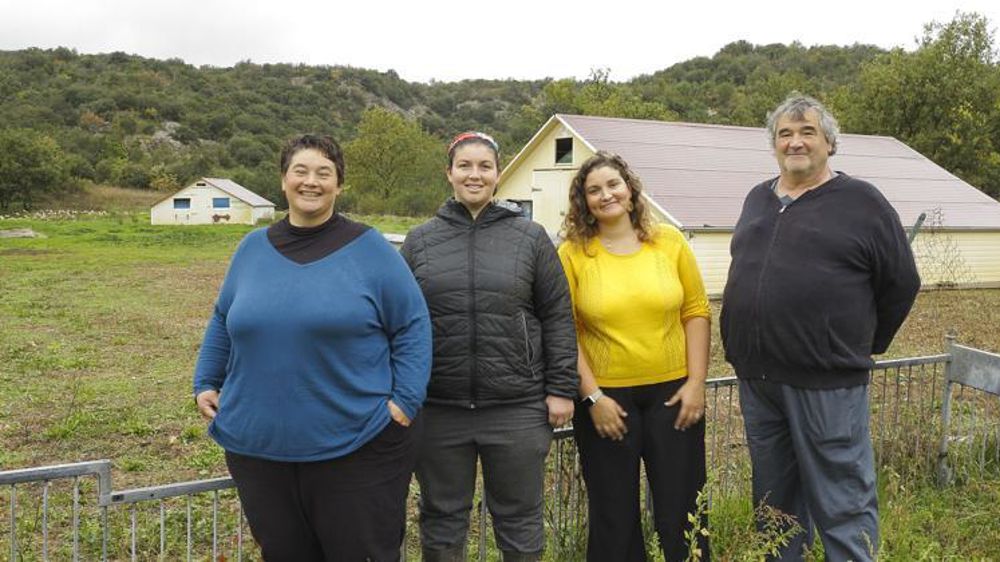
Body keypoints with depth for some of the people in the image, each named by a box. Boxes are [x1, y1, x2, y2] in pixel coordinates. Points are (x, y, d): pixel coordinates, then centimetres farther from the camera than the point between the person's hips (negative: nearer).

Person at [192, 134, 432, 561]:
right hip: (260, 446, 4)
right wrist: (206, 383, 12)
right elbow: (223, 323, 20)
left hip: (358, 444, -3)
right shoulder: (253, 248, 8)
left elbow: (412, 326, -3)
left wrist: (406, 400, -11)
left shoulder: (369, 248, -3)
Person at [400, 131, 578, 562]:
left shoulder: (531, 238, 3)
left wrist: (560, 389, -2)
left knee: (519, 519, 10)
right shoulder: (419, 241, 6)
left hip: (517, 409, -1)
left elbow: (557, 318, 2)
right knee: (442, 518, 14)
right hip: (439, 409, 1)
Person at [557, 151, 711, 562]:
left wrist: (696, 382, -4)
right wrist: (592, 396, -10)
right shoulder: (572, 253, -5)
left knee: (681, 508, 12)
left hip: (672, 392, 2)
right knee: (614, 513, 13)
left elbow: (696, 311, 2)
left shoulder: (669, 241, 0)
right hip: (605, 397, -1)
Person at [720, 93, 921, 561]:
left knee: (842, 505, 3)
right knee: (774, 499, 18)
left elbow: (901, 283, 0)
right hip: (756, 379, 6)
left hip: (825, 383, -5)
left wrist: (863, 345, 6)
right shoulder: (758, 199, 12)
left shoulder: (862, 202, -5)